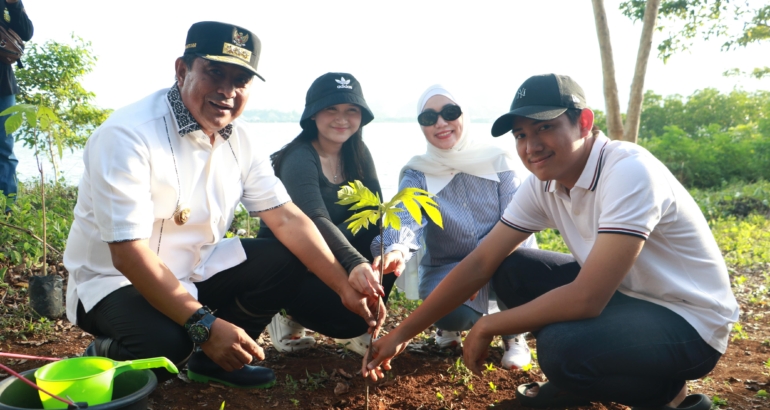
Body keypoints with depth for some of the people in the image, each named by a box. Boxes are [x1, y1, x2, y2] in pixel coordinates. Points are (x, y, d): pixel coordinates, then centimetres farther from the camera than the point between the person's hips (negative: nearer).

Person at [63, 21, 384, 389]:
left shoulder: (240, 139, -4)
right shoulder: (127, 136, -25)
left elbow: (287, 218, -5)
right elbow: (128, 253, -29)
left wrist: (345, 288, -13)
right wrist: (204, 325, -36)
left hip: (195, 270, 7)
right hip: (114, 280, -6)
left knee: (288, 261, -6)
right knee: (165, 343, -34)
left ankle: (212, 358, 8)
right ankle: (101, 361, 2)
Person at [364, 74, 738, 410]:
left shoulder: (629, 172, -29)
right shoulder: (542, 184, -6)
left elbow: (585, 299, -34)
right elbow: (480, 264, -5)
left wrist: (488, 326, -20)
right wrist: (403, 333, -6)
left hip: (689, 320, -7)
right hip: (618, 294, 7)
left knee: (561, 346, -32)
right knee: (510, 269, -5)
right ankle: (573, 379, 12)